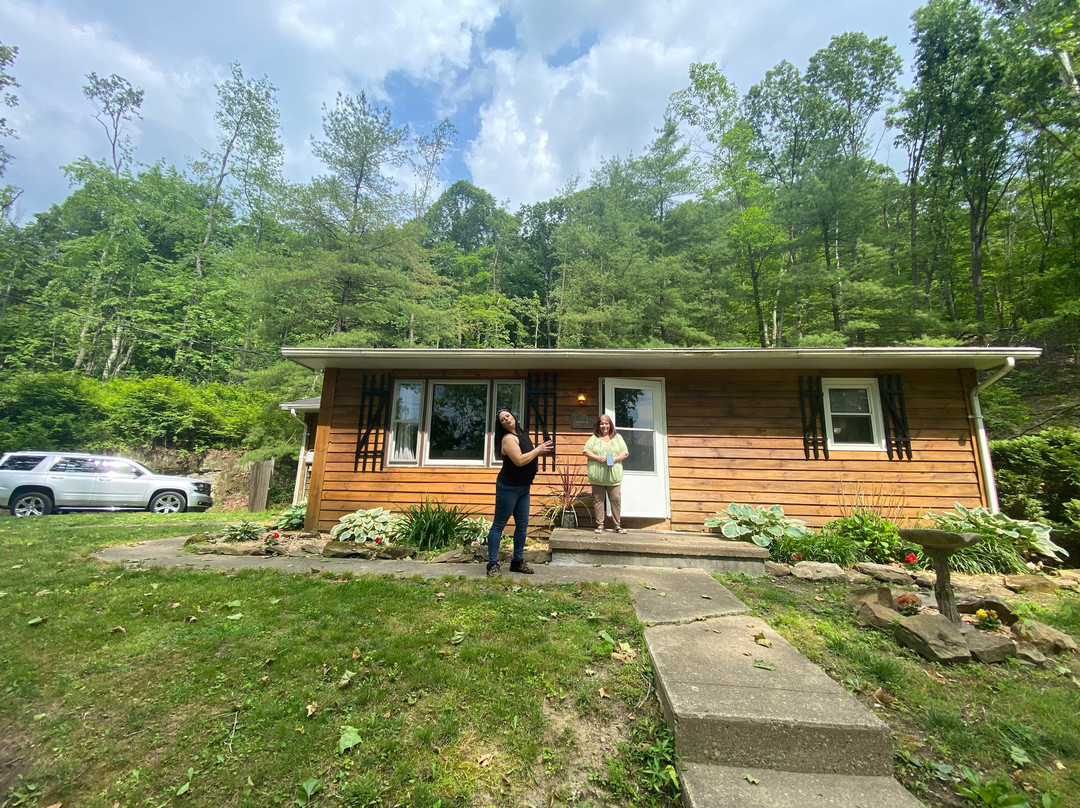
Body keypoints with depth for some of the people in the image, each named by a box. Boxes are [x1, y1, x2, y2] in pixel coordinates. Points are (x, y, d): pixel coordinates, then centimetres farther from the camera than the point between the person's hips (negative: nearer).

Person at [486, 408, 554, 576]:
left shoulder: (521, 434, 11)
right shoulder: (508, 438, -16)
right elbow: (519, 461, -25)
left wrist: (540, 451, 4)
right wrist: (538, 450, -15)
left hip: (523, 487, 9)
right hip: (508, 487, -9)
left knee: (522, 525, 12)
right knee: (498, 525, 0)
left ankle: (518, 561, 24)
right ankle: (493, 564, 7)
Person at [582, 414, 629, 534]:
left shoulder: (617, 437, 11)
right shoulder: (594, 438, 8)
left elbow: (625, 453, 6)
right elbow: (585, 451, 2)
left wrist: (614, 459, -11)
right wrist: (597, 457, -13)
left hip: (613, 476, 0)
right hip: (597, 476, 0)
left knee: (616, 500, 2)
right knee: (598, 500, 5)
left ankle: (618, 526, 15)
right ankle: (600, 525, 15)